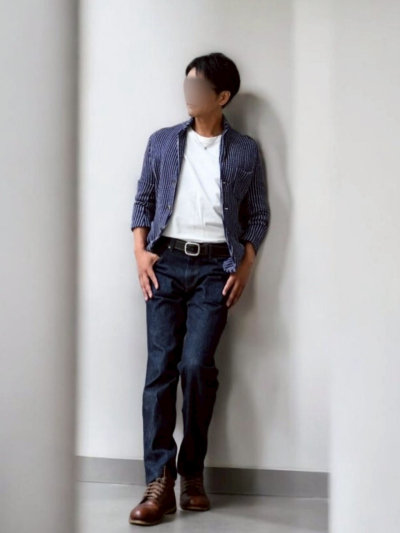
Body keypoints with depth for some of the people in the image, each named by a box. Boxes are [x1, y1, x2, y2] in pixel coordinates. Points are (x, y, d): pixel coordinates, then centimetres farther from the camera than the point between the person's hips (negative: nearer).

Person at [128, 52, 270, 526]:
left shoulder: (245, 151, 7)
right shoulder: (162, 142, 11)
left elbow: (258, 215, 8)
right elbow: (143, 200, 12)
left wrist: (244, 268, -2)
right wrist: (141, 253, 0)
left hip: (215, 267, -1)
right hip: (166, 263, 2)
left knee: (196, 364, -13)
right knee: (160, 367, -8)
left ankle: (192, 471, 7)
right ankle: (160, 482, -7)